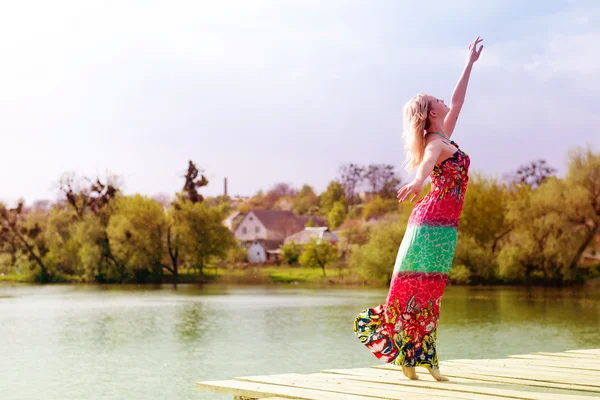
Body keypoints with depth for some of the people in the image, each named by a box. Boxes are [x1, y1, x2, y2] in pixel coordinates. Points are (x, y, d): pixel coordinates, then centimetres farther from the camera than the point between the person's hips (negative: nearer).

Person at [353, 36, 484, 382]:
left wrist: (470, 64, 38)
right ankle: (407, 356, -8)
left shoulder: (443, 138, 19)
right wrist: (418, 181, -54)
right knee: (417, 287, -9)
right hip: (435, 222, -9)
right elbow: (426, 162, -31)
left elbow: (458, 101, 30)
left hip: (442, 225, 9)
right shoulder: (436, 143, -8)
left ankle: (423, 358, 6)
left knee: (430, 290, 5)